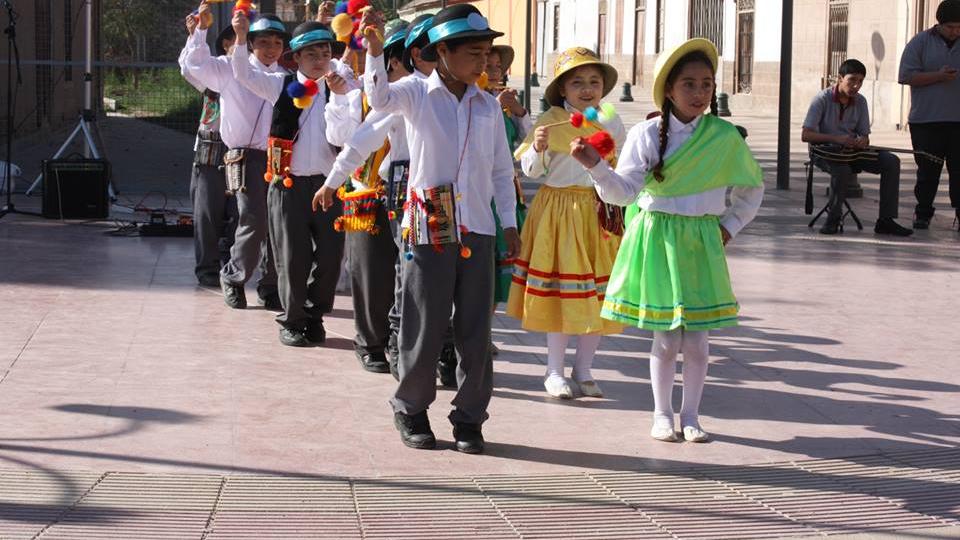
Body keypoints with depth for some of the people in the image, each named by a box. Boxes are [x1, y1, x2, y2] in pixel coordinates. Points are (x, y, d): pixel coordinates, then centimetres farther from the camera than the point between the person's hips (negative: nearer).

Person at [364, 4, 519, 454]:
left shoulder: (488, 105, 9)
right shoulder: (417, 93, -1)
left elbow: (501, 170, 13)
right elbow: (380, 98, -23)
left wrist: (509, 223, 8)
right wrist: (374, 51, -37)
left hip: (476, 232, 3)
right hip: (428, 230, -3)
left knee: (475, 331, 5)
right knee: (424, 328, 3)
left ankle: (469, 417, 16)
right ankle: (411, 409, 21)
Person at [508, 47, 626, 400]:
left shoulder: (612, 124, 5)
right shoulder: (550, 121, -6)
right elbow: (531, 170, -7)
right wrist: (538, 148, -25)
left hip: (599, 212, 3)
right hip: (558, 210, -3)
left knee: (598, 294, 5)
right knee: (560, 290, 0)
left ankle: (583, 370, 18)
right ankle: (554, 372, 11)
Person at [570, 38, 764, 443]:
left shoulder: (725, 137, -2)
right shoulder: (646, 135, -6)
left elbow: (752, 188, 12)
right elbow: (624, 190, -12)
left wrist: (728, 226, 6)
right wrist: (595, 165, -28)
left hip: (701, 243, 1)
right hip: (656, 239, -1)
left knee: (696, 339, 3)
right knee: (665, 338, 5)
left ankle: (690, 416, 18)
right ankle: (662, 415, 20)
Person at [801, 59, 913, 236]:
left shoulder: (860, 101, 5)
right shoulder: (823, 98, -11)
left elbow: (865, 136, 9)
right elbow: (805, 135, -17)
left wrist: (863, 141, -18)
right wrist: (836, 139, -29)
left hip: (851, 150, 6)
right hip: (825, 151, -6)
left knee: (891, 162, -14)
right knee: (843, 169, -39)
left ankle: (886, 220, -13)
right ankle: (833, 219, -17)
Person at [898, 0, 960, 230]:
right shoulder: (920, 43, 3)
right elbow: (907, 76, -4)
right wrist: (939, 76, -13)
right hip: (926, 121, -1)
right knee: (927, 170, 5)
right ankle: (923, 213, 15)